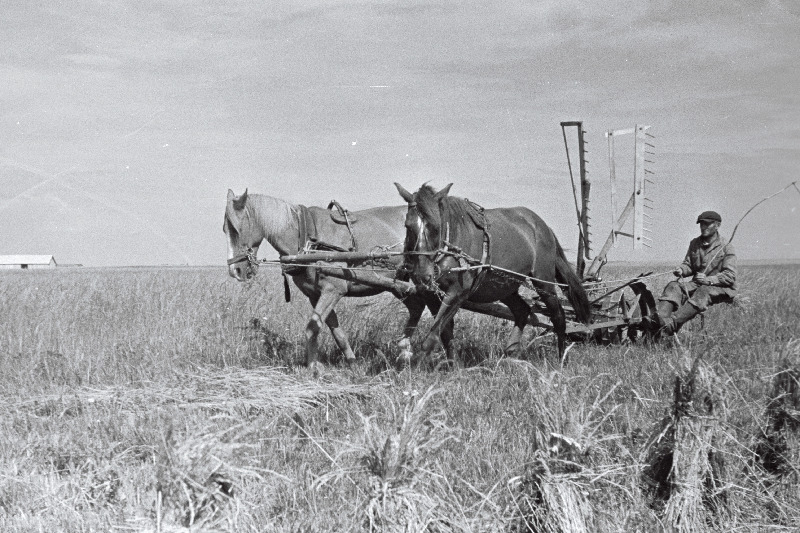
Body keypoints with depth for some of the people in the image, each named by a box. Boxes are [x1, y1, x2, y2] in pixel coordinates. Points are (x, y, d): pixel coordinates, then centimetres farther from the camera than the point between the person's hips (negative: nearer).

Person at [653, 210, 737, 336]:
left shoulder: (726, 247, -3)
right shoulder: (695, 243, 15)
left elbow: (729, 276, -11)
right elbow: (688, 264, 24)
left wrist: (708, 280, -25)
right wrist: (681, 270, -2)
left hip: (721, 288, -6)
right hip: (697, 284, 6)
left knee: (703, 292, -38)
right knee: (674, 286, -21)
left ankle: (674, 323, -60)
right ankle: (660, 319, -49)